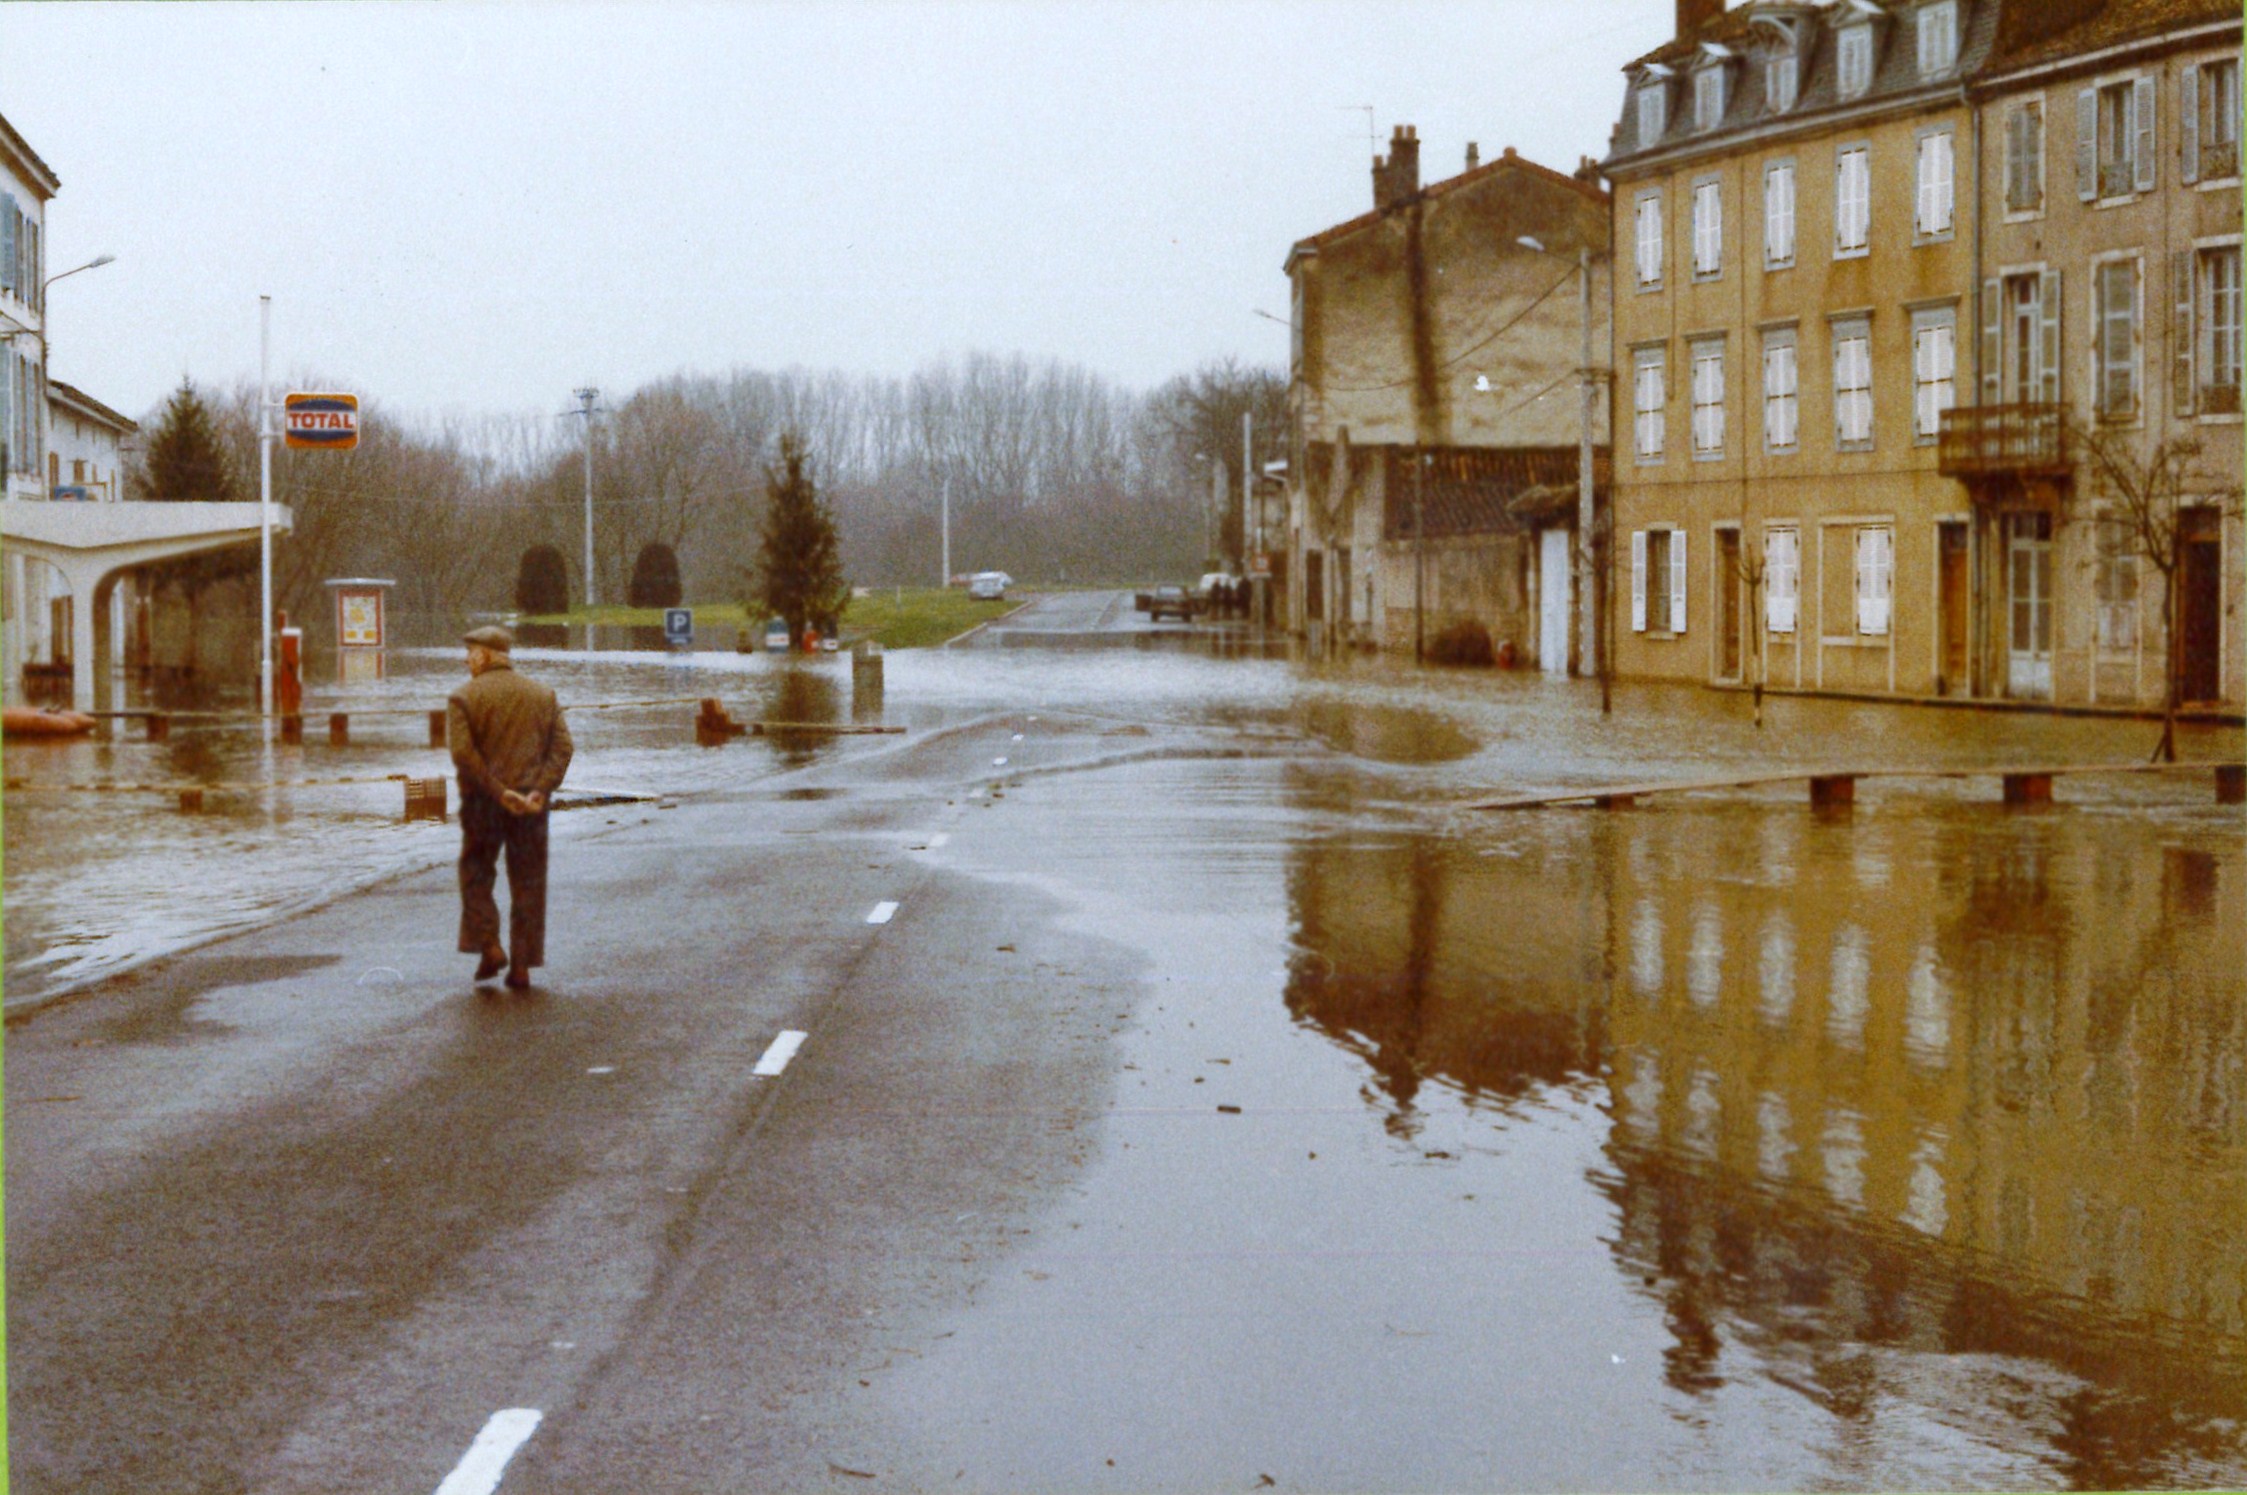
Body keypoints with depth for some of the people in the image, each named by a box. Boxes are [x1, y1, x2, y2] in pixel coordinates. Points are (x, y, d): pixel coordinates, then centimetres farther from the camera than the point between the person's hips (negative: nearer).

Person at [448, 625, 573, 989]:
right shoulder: (542, 696, 9)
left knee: (476, 876, 14)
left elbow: (462, 752, -15)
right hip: (532, 805, 3)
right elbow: (562, 747, -2)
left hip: (482, 801, -3)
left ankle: (489, 947, 1)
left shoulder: (464, 697, -2)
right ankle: (521, 966, 6)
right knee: (527, 883, 7)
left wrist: (498, 792, -15)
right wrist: (540, 791, -10)